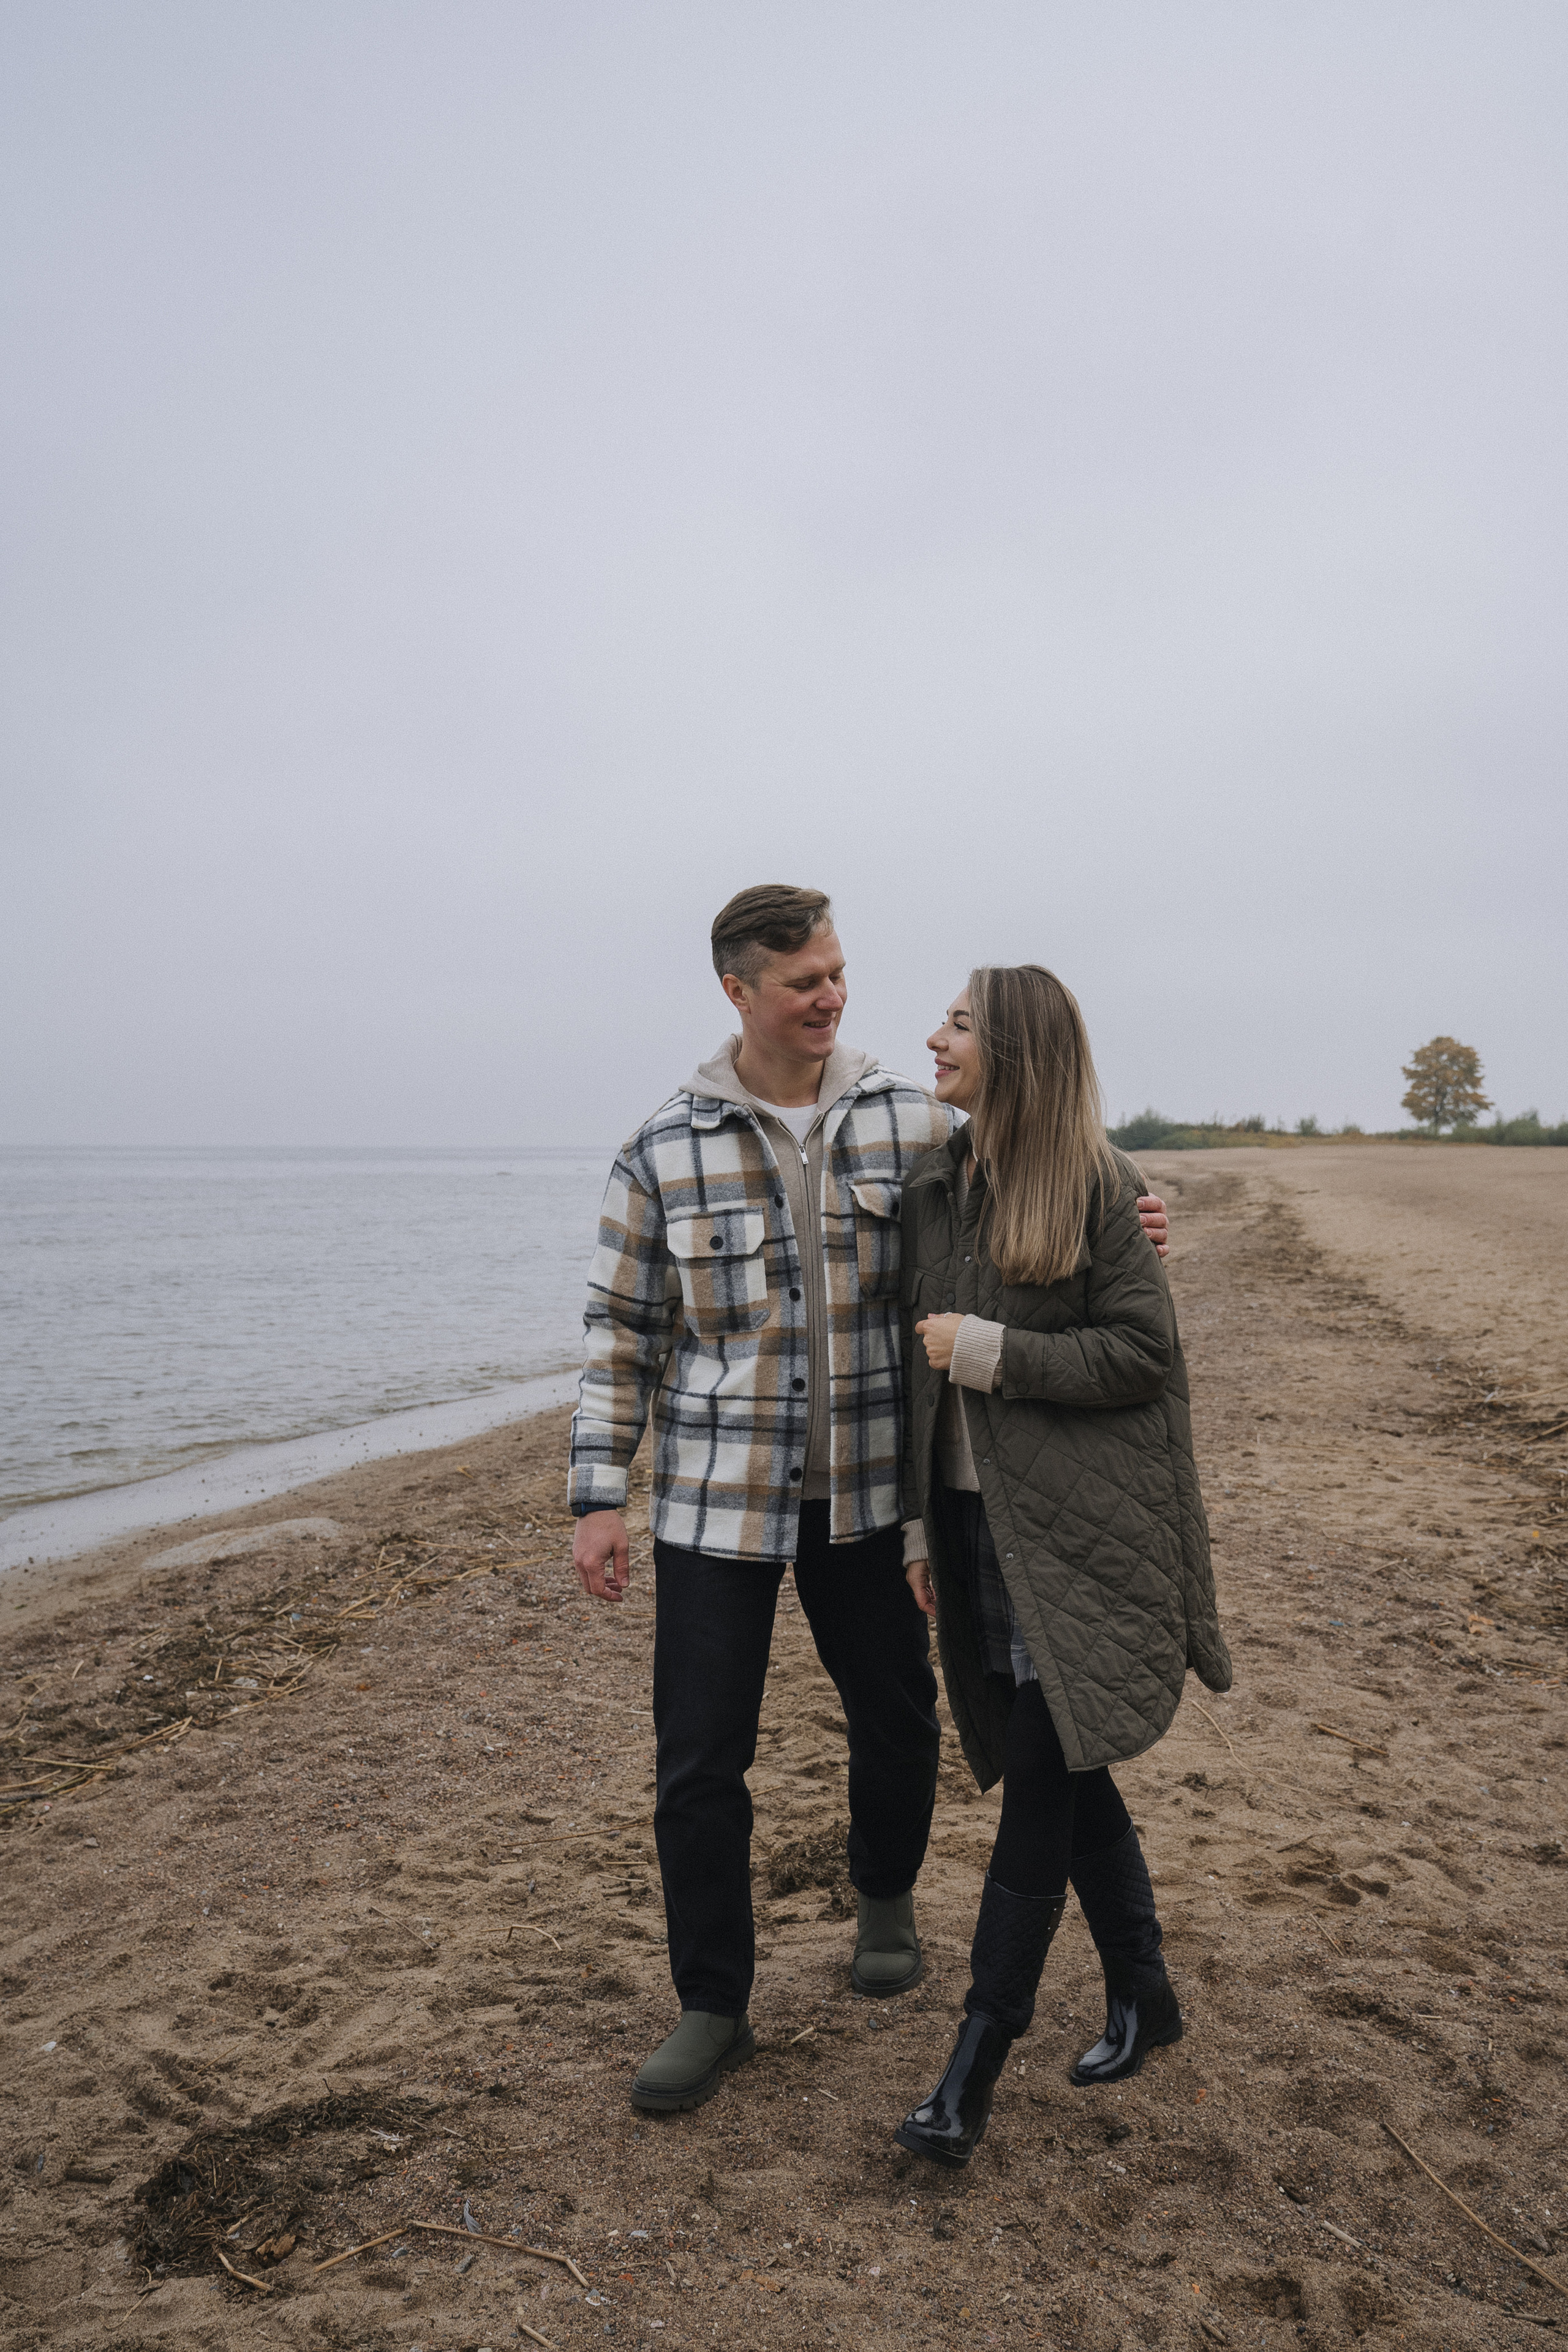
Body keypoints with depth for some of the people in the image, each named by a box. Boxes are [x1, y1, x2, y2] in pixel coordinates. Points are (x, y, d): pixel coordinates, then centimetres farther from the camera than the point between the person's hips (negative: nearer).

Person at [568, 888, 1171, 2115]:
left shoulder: (909, 1118, -2)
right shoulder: (666, 1148, -6)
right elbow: (622, 1330, -1)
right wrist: (600, 1494, -4)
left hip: (867, 1485, 2)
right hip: (717, 1496, -1)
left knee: (896, 1716, 17)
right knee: (700, 1759, 3)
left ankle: (886, 1898, 48)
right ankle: (714, 2007, 25)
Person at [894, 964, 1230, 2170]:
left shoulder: (1096, 1186, -10)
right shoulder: (935, 1188, 8)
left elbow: (1144, 1352, -12)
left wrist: (988, 1350, -17)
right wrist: (920, 1523, 12)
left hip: (1079, 1528, -6)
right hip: (980, 1519, 6)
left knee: (1042, 1779, -3)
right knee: (1064, 1773, 15)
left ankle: (978, 2061, 7)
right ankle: (1142, 1992, 34)